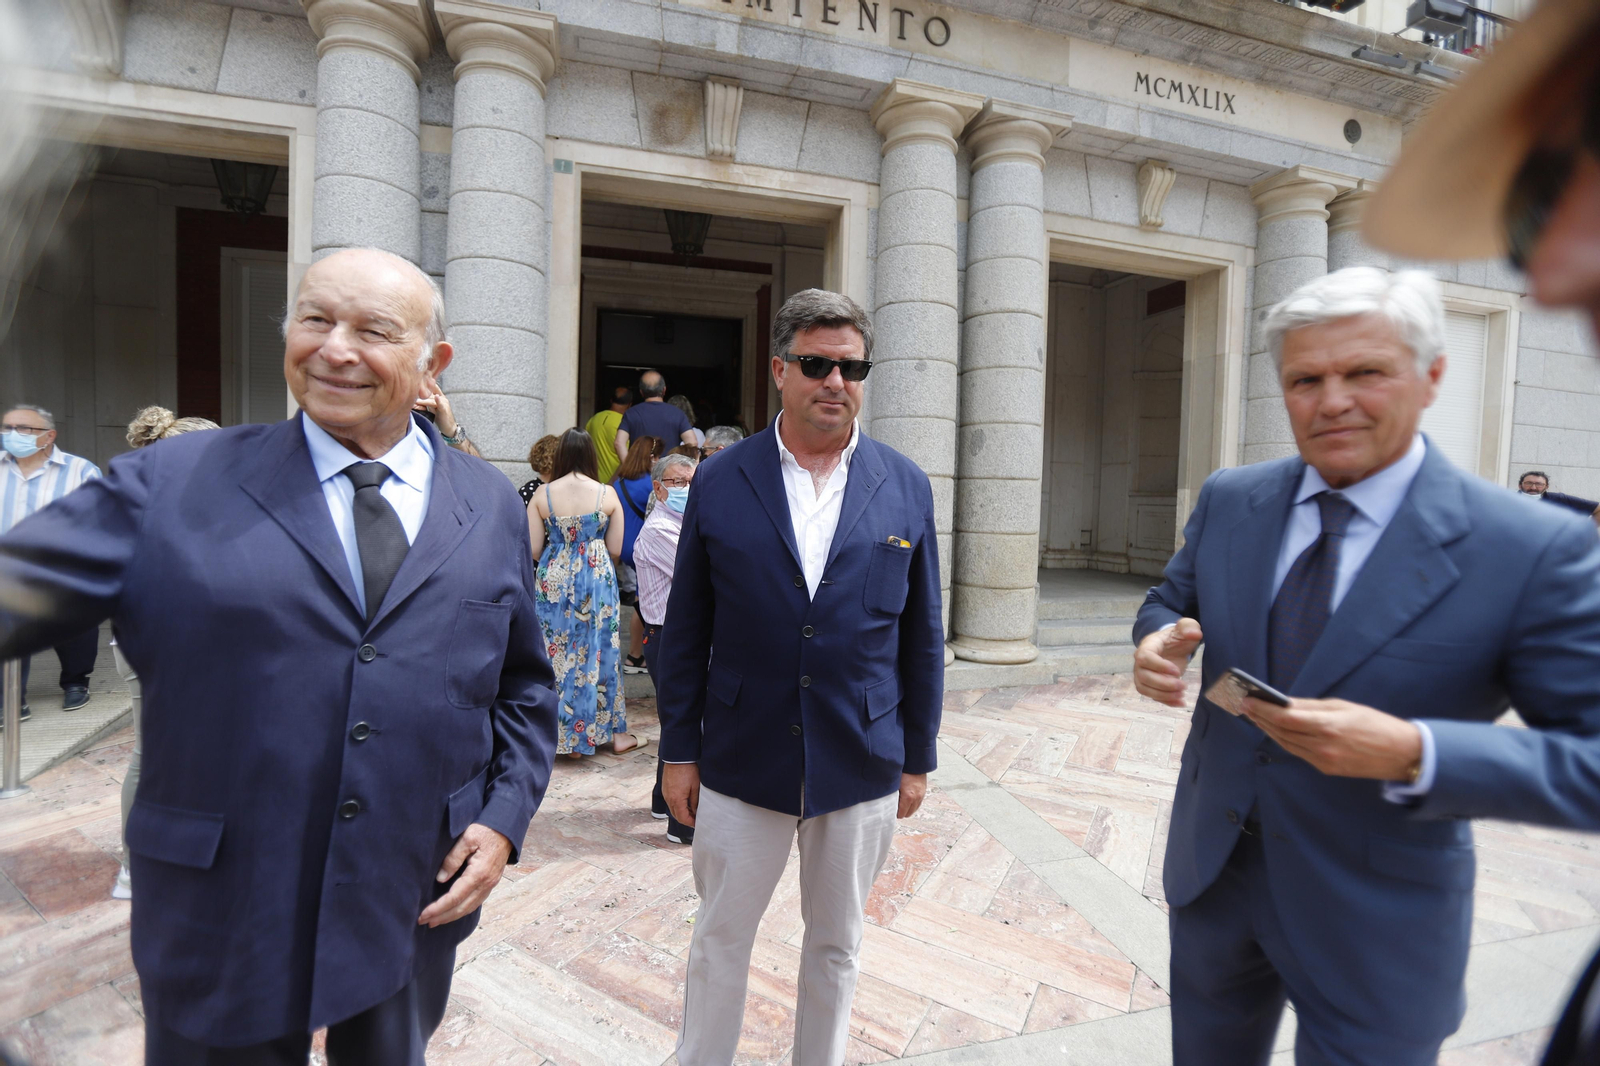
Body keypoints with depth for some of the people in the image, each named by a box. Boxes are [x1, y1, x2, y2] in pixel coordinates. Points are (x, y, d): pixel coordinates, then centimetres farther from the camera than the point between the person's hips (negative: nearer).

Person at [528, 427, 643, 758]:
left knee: (556, 654, 12)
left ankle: (565, 734, 21)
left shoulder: (543, 495, -4)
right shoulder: (607, 494, -6)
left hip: (554, 581, 1)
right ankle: (611, 731, 22)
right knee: (600, 652, 11)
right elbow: (616, 550, -3)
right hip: (597, 580, 0)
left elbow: (533, 549, -3)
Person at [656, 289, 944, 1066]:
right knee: (719, 940, 16)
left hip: (862, 767, 1)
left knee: (836, 944, 21)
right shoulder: (719, 483, -5)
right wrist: (679, 750, 0)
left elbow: (921, 636, 2)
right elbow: (685, 630, -1)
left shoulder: (905, 487, -2)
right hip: (742, 762, -1)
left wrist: (918, 757, 4)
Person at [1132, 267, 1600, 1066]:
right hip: (1210, 874, 4)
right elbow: (1171, 601, 7)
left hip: (1376, 924, -3)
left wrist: (1413, 753, -31)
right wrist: (1157, 644, -16)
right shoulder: (1228, 500, -4)